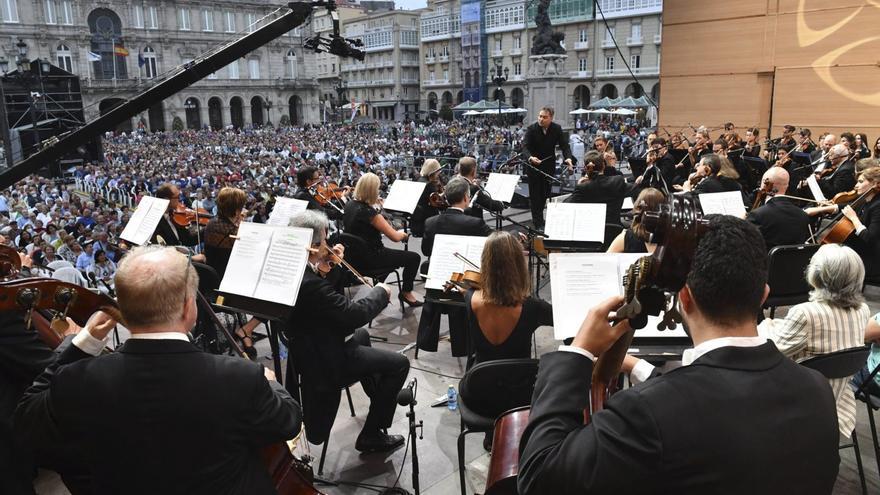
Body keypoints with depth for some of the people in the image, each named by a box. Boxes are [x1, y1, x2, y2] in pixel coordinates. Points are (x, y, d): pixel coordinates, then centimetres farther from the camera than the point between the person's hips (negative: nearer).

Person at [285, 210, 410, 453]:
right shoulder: (310, 283, -35)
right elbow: (354, 313, -30)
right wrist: (380, 292, -14)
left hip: (302, 351, 10)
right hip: (324, 362, -10)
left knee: (361, 335, 34)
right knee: (399, 363, -3)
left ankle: (378, 394, 51)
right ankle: (371, 435, 7)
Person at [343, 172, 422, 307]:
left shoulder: (349, 205, -2)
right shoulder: (368, 212, -27)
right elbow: (395, 237, -24)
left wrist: (373, 203, 10)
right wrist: (403, 233, -2)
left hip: (355, 253, 9)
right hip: (369, 258, -9)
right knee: (414, 258, 1)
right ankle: (406, 293, 17)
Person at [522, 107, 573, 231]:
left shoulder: (557, 129, -6)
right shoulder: (532, 129, -15)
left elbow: (564, 145, -9)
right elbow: (525, 147, -22)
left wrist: (568, 158, -30)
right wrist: (530, 158, -43)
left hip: (549, 165, 3)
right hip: (533, 165, -3)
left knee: (545, 193, 11)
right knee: (535, 194, -3)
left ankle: (538, 218, 31)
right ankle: (538, 223, 1)